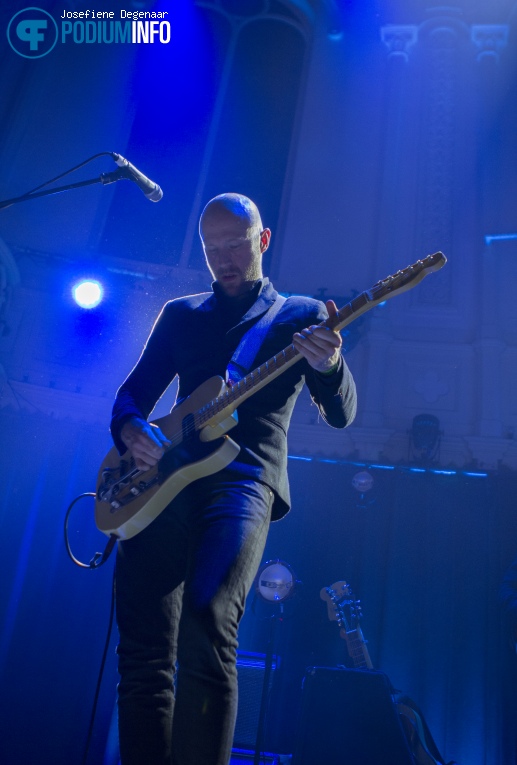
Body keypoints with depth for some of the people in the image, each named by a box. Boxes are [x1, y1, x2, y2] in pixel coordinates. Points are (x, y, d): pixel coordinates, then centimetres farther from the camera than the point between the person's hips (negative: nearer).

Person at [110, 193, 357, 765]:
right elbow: (133, 391, 21)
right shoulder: (180, 314, 23)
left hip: (244, 476, -3)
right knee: (144, 654, -1)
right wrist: (130, 429, -3)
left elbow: (340, 414, 6)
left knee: (206, 628, -25)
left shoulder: (301, 314, 14)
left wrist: (327, 367, -17)